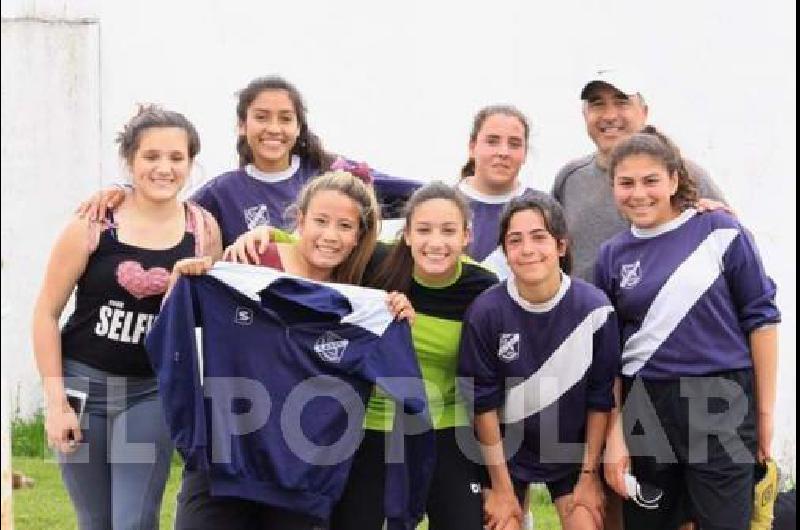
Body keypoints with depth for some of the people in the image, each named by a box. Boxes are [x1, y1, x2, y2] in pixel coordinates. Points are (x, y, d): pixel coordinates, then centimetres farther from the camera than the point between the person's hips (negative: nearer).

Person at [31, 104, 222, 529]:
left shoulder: (203, 228, -4)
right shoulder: (94, 224, -11)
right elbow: (46, 313, -5)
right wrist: (55, 401, -8)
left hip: (152, 391, 1)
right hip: (84, 382, -1)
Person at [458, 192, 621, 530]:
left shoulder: (594, 307, -16)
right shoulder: (486, 312, -18)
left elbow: (601, 397, -6)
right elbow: (483, 401, -12)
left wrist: (589, 474, -3)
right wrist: (501, 487, -10)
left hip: (574, 451, 1)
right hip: (505, 452, -1)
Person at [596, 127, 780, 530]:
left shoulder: (720, 232, -3)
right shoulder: (612, 255, 7)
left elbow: (760, 318, -1)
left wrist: (764, 411, -3)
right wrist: (615, 434, 4)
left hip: (720, 407, -3)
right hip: (644, 409, 3)